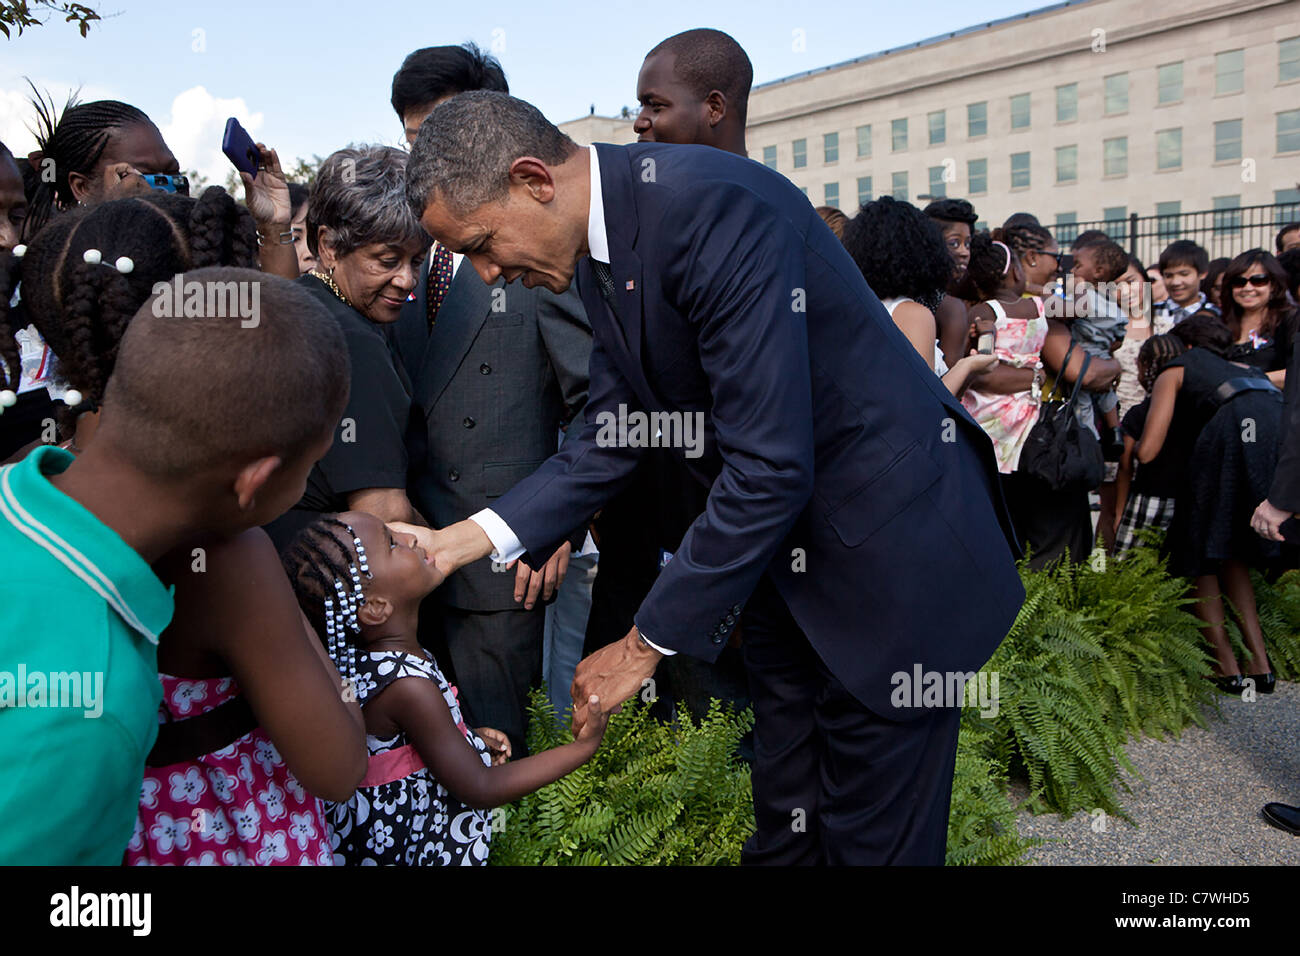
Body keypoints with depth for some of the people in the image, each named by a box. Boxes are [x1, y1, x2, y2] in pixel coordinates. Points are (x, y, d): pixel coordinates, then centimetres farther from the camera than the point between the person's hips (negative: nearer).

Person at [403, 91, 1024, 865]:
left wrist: (648, 643, -19)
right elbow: (612, 440, 7)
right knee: (785, 823, 21)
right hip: (781, 550, 8)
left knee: (874, 836, 8)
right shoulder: (599, 253, 2)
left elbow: (770, 468, -30)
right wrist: (470, 537, -5)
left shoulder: (715, 207, -27)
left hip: (886, 544, -8)